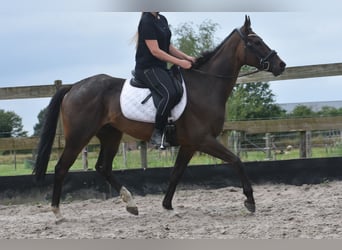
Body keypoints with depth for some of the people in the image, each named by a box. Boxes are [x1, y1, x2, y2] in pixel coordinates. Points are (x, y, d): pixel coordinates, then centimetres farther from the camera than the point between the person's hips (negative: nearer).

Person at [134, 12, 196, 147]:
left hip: (161, 68, 10)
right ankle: (157, 133, -23)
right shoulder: (146, 22, -14)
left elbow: (168, 46, 17)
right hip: (147, 68, -10)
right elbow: (155, 51, -19)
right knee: (170, 94, -30)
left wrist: (186, 57, 2)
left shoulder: (162, 20, 15)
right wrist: (180, 62, -20)